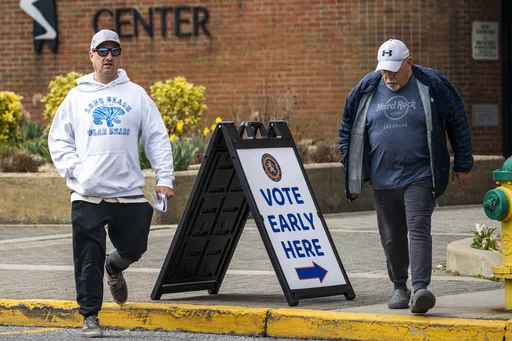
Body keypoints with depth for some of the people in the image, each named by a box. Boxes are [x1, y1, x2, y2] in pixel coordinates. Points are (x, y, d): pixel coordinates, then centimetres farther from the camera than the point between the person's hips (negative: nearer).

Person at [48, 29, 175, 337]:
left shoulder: (136, 94, 9)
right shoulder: (77, 97, 9)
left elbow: (157, 138, 8)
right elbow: (58, 139, 10)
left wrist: (165, 179, -3)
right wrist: (73, 169, -7)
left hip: (130, 193, 1)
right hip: (88, 195, -1)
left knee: (134, 248, 5)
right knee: (89, 259, -3)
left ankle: (114, 267, 40)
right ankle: (90, 317, 8)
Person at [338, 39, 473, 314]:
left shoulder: (433, 85, -3)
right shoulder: (367, 90, 6)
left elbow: (458, 124, 5)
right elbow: (347, 125, 20)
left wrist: (463, 165, 7)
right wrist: (350, 161, 13)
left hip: (420, 177, -4)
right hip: (383, 179, 4)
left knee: (419, 230, -16)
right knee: (391, 237, 9)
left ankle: (420, 288, -25)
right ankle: (399, 287, 24)